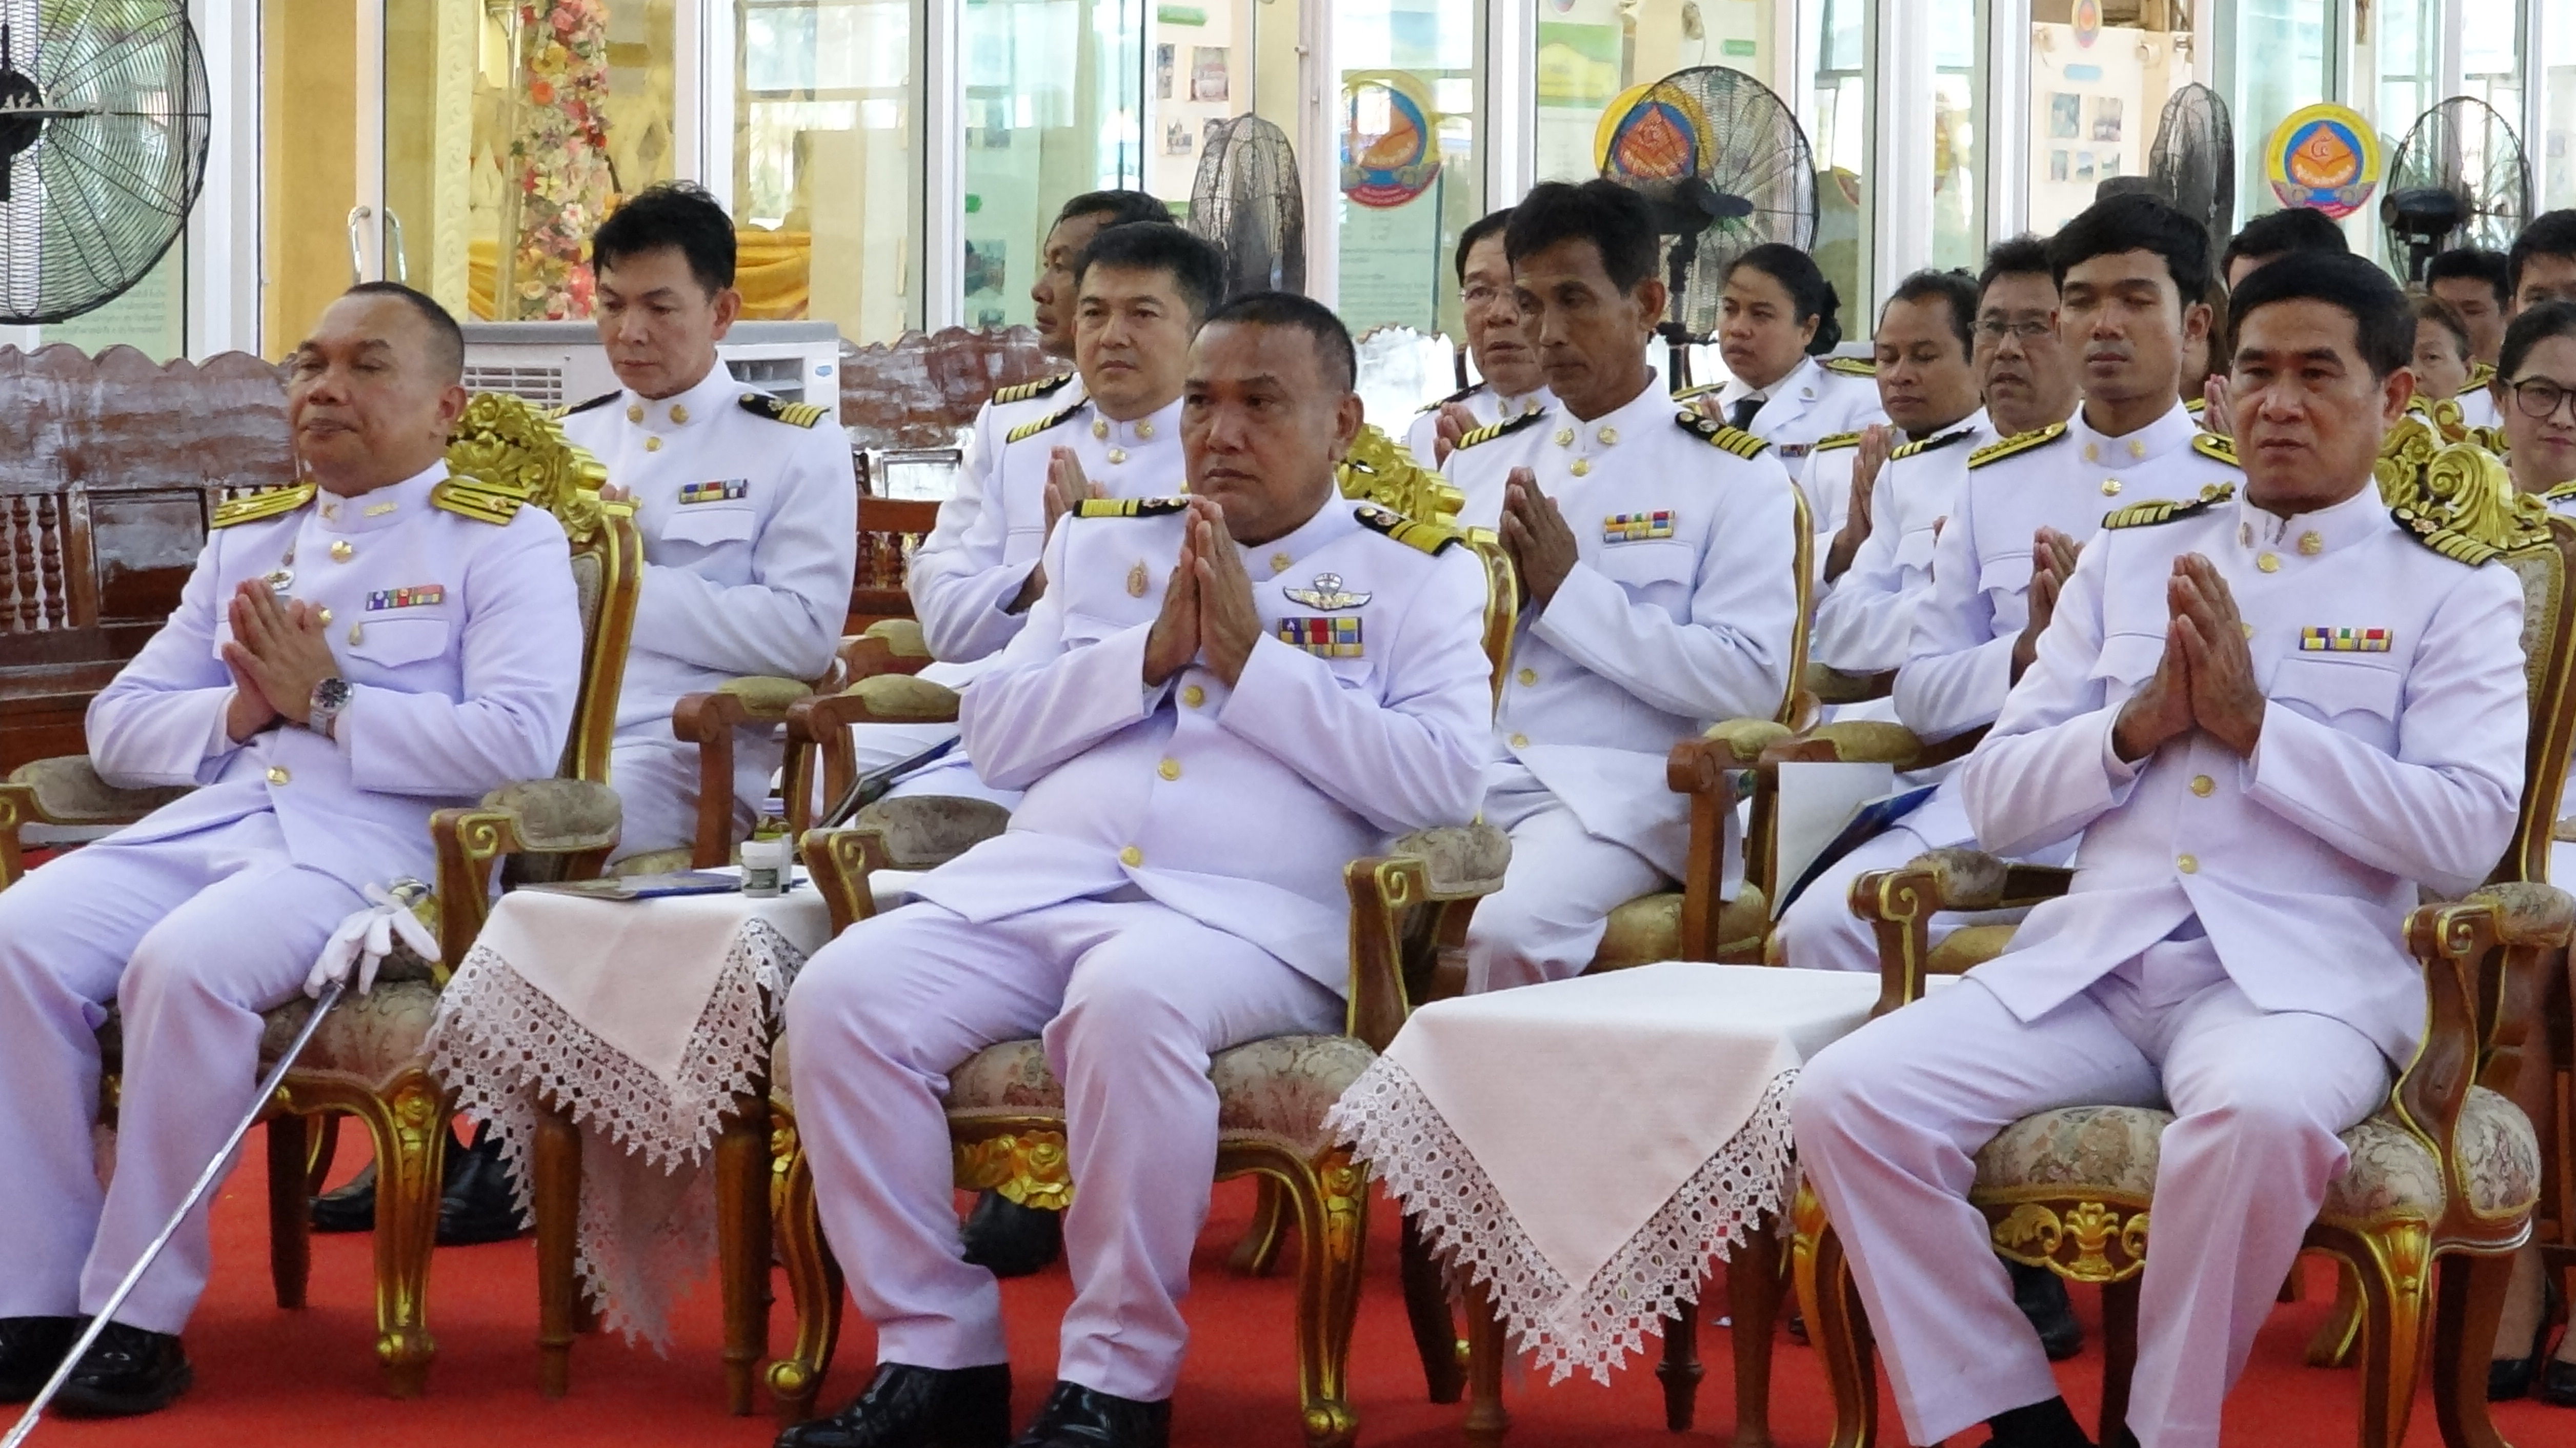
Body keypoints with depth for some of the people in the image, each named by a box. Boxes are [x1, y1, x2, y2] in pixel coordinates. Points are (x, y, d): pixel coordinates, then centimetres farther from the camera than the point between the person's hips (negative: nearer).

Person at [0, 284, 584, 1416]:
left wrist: (330, 701, -10)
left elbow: (520, 742, -11)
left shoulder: (504, 541, 5)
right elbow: (117, 725, 20)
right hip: (211, 820, 6)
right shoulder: (245, 538, 23)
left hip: (383, 844, -6)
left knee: (186, 965, -34)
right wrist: (239, 710, -1)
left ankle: (141, 1313, -21)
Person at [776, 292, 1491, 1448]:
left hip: (1251, 916, -4)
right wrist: (1150, 652, -1)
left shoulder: (1419, 573, 11)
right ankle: (937, 1355, -12)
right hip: (1036, 884, 5)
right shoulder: (1100, 543, 23)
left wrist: (1252, 658, -7)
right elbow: (995, 736, 14)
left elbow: (1443, 784, -4)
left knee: (1129, 1000, -39)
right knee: (841, 994, -22)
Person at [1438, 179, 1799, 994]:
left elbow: (1751, 682, -6)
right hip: (1462, 775, 4)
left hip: (1614, 788, -4)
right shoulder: (1482, 462, 20)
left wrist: (1568, 591, -8)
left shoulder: (1735, 476, 5)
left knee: (1512, 928, -33)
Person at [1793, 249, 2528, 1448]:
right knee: (1846, 1099, -21)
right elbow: (1996, 801, 14)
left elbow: (2466, 835, -6)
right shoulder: (2128, 553, 19)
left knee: (2260, 1114, -39)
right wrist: (2137, 727, -5)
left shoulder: (2454, 589, 9)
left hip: (2300, 972, -4)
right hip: (2089, 957, 4)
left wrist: (2255, 727, -10)